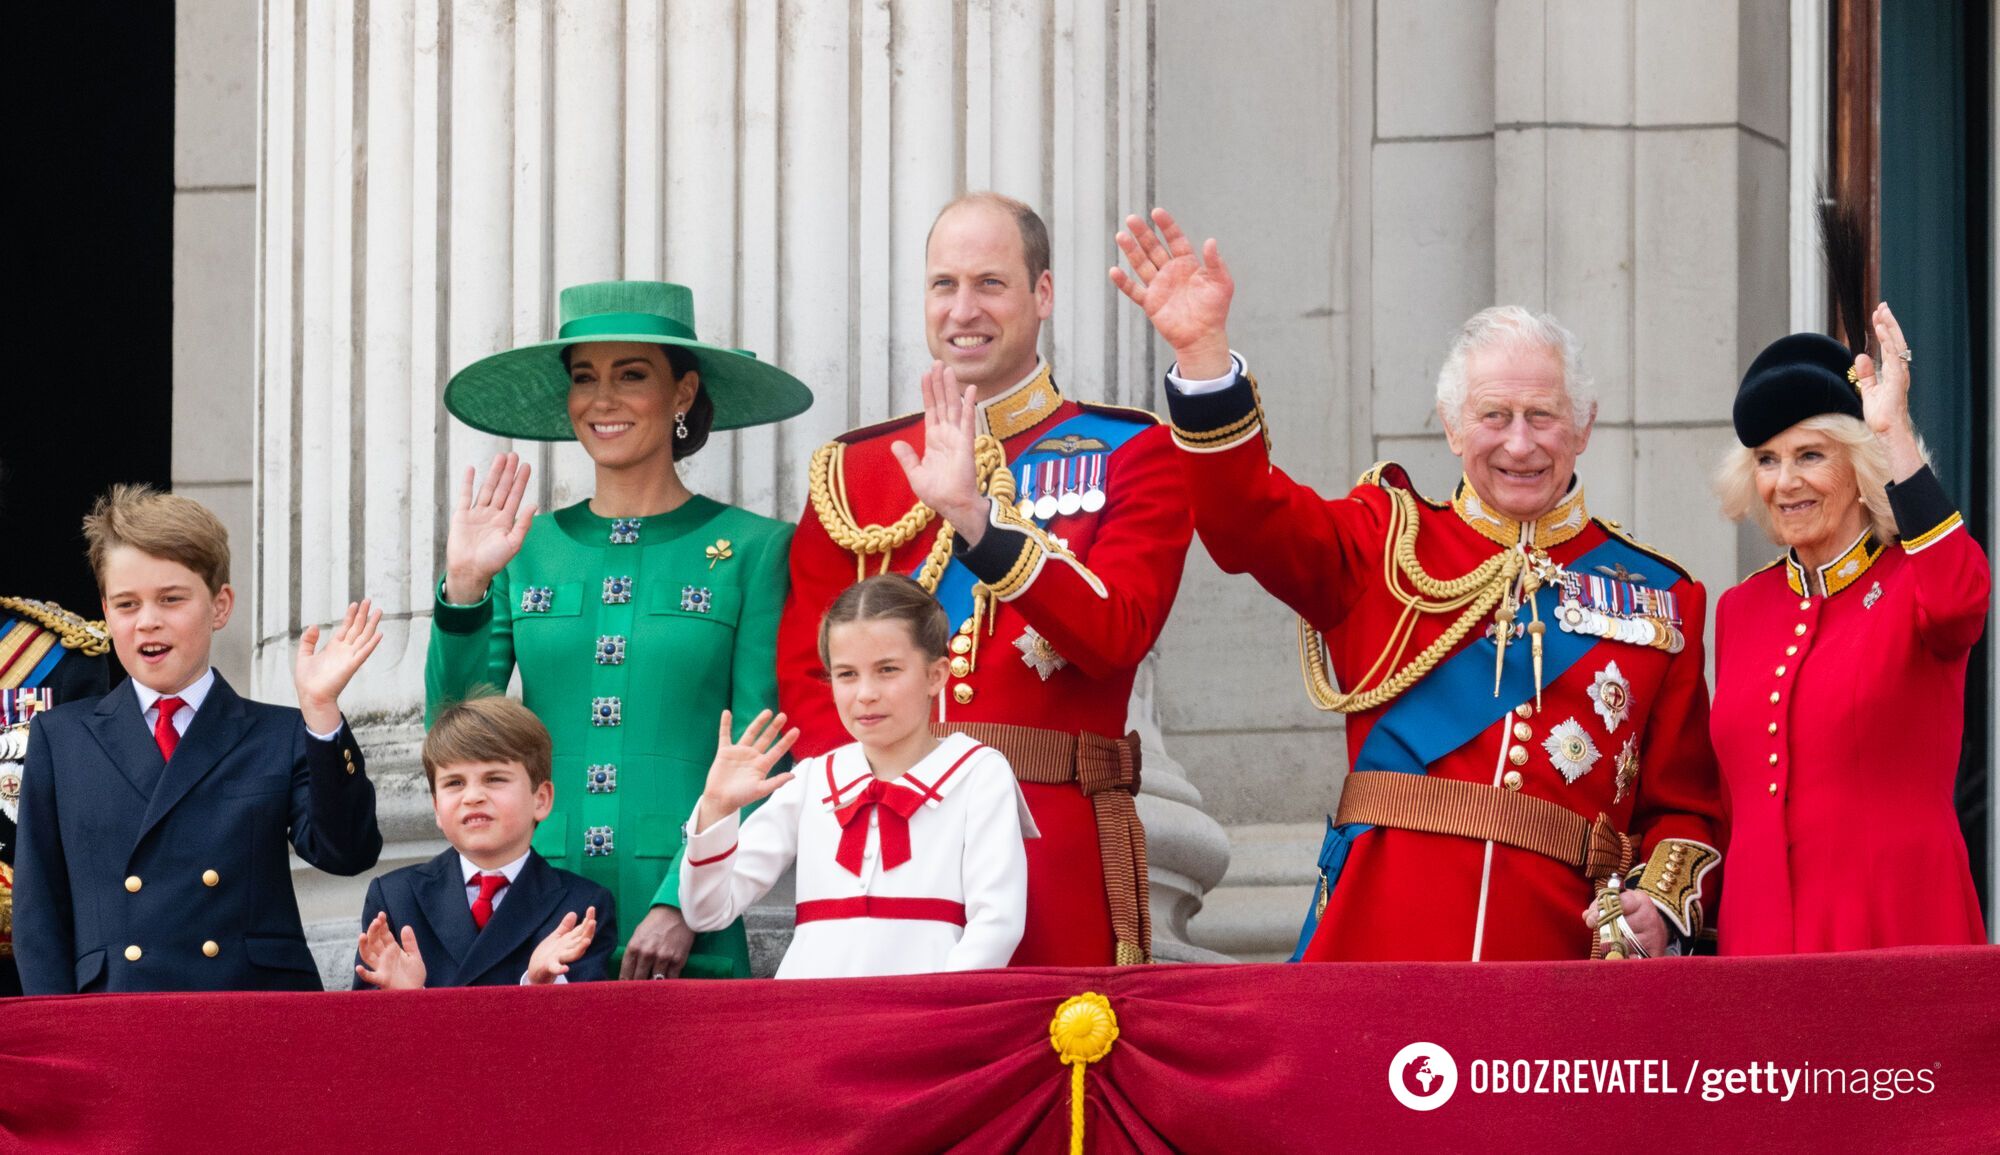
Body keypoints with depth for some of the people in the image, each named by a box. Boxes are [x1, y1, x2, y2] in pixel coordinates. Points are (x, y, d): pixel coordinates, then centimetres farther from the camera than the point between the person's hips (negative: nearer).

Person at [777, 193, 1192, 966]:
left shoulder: (1129, 455, 6)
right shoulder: (854, 471, 14)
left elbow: (1114, 635, -10)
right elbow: (804, 671, 8)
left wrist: (976, 520, -21)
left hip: (1056, 850, -2)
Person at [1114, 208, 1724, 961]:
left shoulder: (1658, 596, 14)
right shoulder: (1386, 546, 13)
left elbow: (1686, 804, 13)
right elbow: (1249, 519, -4)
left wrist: (1660, 908, -7)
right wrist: (1202, 351, -16)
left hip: (1559, 953, 1)